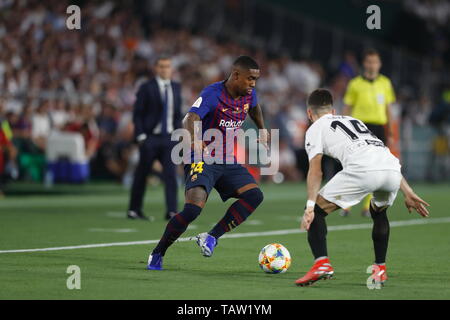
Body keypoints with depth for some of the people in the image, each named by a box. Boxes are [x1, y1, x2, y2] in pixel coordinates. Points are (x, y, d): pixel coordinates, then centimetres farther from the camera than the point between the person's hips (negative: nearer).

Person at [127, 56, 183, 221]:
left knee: (171, 174, -7)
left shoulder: (176, 87, 11)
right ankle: (134, 210, 17)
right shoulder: (146, 88, -4)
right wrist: (141, 136, -12)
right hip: (150, 138, -3)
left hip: (169, 138, 3)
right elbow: (137, 114, -5)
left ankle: (171, 211, -8)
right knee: (141, 175, 5)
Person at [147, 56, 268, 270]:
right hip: (202, 160, -7)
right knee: (193, 208, -24)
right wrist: (194, 140, -55)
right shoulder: (212, 94, -19)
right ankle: (157, 254, -5)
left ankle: (211, 237, -12)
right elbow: (190, 119, -36)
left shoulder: (249, 94, 3)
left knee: (255, 196, -14)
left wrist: (262, 130, 34)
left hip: (228, 162, 7)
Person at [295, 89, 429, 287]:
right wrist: (408, 193, 31)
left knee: (317, 210, 8)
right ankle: (380, 270, 30)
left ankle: (322, 263, -11)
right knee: (379, 212, 34)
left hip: (362, 170, -6)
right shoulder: (355, 121, 39)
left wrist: (310, 207, -1)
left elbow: (315, 171, 6)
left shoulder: (315, 129, 22)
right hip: (393, 168, 6)